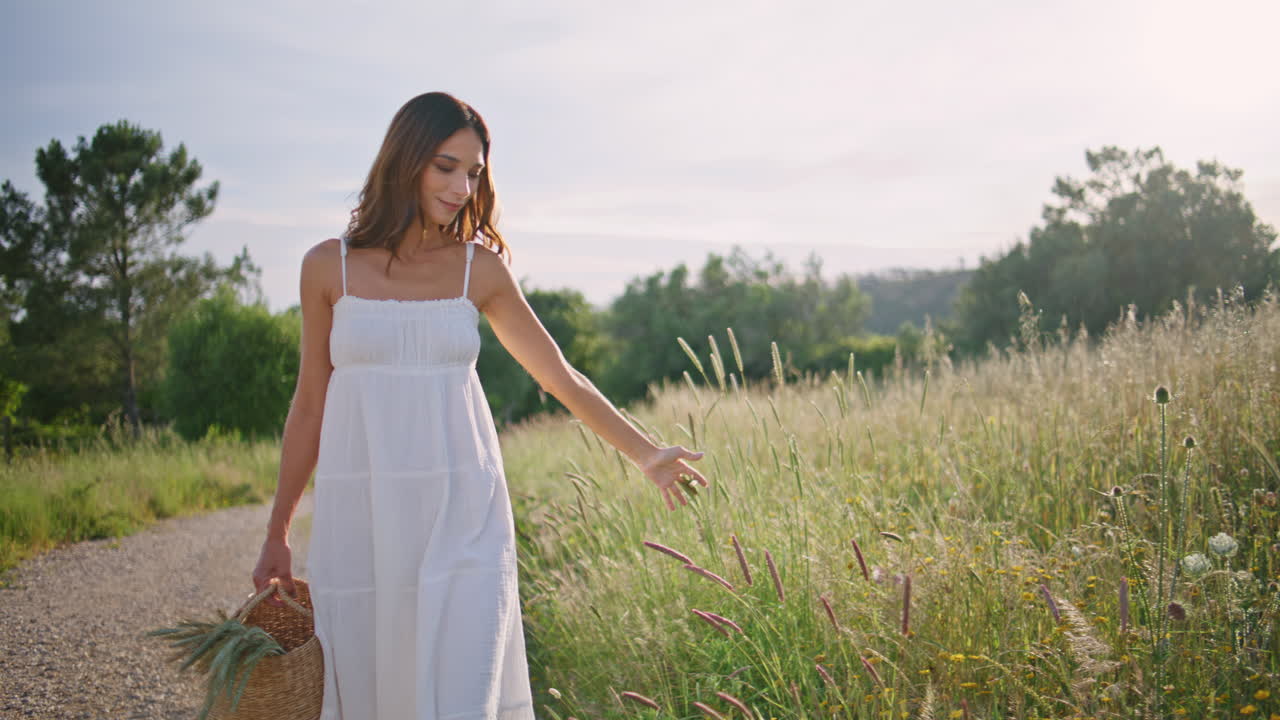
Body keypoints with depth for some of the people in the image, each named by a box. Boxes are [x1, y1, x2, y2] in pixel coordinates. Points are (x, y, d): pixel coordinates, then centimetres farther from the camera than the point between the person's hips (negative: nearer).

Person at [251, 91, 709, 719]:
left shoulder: (480, 268, 4)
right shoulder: (329, 266, 2)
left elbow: (560, 377, 13)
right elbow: (310, 403, 9)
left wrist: (645, 454, 16)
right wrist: (277, 534, 12)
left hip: (462, 519, 0)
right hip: (360, 522, 0)